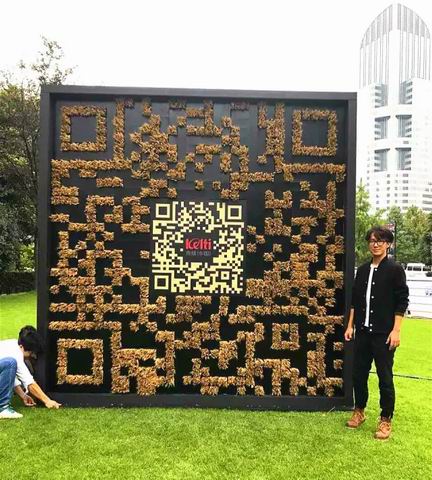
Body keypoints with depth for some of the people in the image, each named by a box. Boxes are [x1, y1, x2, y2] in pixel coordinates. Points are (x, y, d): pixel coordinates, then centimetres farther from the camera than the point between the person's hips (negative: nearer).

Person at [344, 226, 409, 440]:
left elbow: (401, 302, -7)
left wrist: (396, 330, -12)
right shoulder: (363, 269, 9)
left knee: (385, 377, 4)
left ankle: (385, 420, 21)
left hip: (384, 333, -4)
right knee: (358, 373, 11)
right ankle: (359, 411, 31)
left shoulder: (395, 269, -5)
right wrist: (350, 325, 9)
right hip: (363, 331, 5)